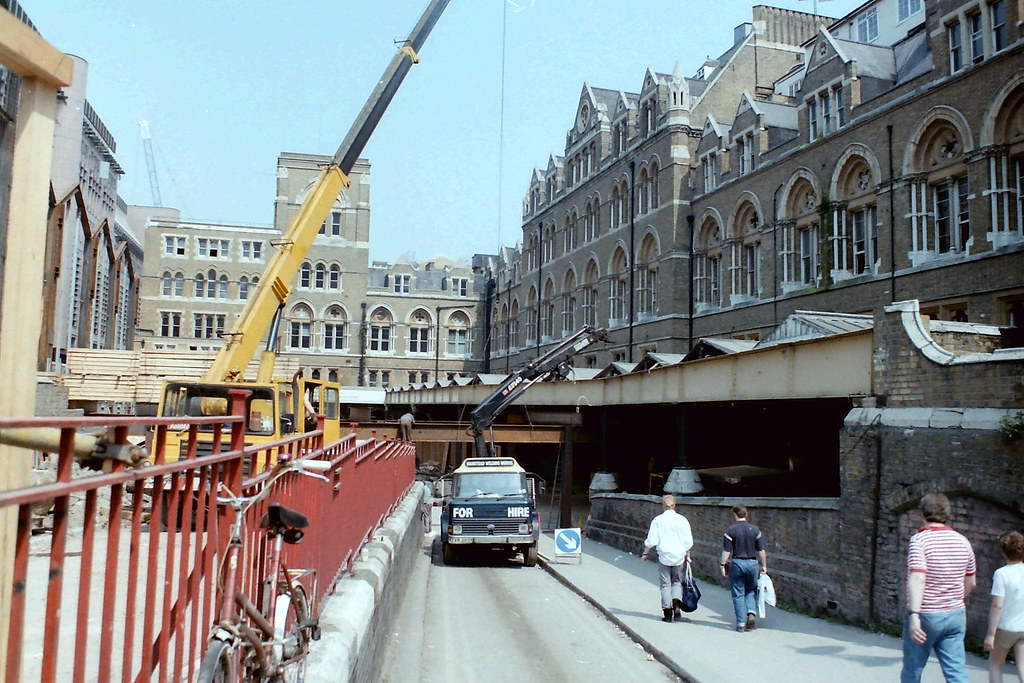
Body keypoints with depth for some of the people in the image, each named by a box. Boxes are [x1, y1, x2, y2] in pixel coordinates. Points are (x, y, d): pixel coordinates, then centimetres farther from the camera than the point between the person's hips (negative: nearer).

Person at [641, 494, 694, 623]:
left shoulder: (658, 520, -6)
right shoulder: (682, 520, -1)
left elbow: (651, 541, -7)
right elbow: (688, 541, 2)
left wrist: (645, 553, 7)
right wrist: (687, 555, 16)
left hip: (664, 556, -2)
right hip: (679, 556, 2)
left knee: (665, 584, 6)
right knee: (677, 581, 18)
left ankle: (667, 613, 7)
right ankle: (676, 605, -2)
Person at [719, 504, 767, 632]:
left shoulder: (731, 530, -7)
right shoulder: (755, 530, 1)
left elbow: (726, 551, -8)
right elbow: (761, 550, 3)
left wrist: (723, 565, -1)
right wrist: (764, 566, 12)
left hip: (736, 563, -2)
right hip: (752, 563, 2)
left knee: (738, 594, 5)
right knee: (751, 591, 19)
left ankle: (741, 624, 5)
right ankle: (751, 613, -3)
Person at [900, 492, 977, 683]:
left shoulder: (919, 540, -14)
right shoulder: (962, 541, 4)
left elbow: (917, 579, -27)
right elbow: (971, 583, 16)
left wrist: (914, 615, -31)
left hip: (925, 615, -4)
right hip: (956, 615, 5)